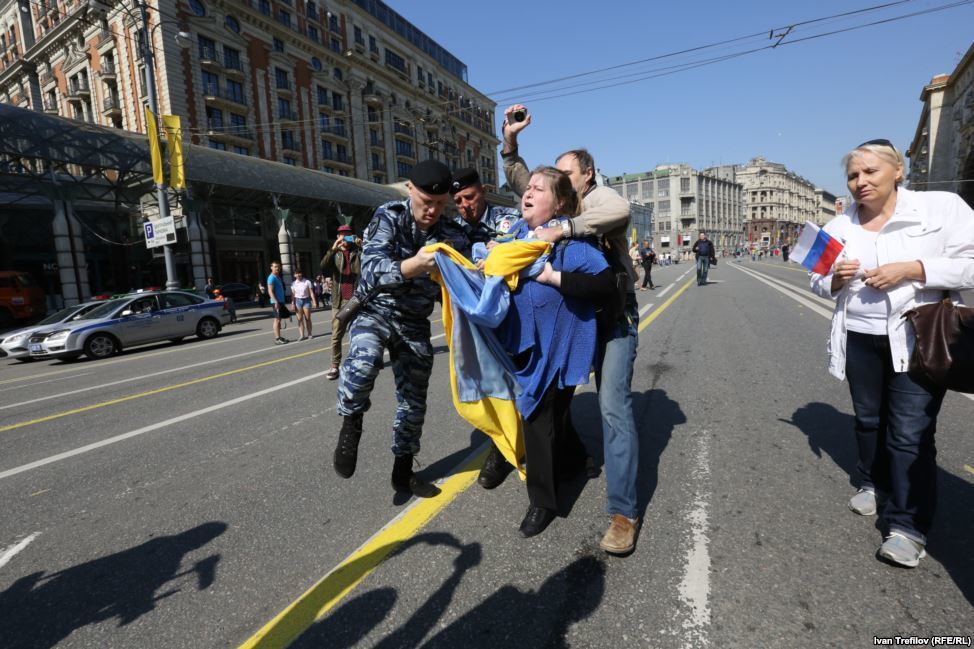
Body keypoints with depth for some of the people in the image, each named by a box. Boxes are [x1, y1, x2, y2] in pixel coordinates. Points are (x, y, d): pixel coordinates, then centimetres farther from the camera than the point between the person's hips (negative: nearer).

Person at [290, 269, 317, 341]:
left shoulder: (307, 282, -2)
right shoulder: (293, 283, 3)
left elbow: (311, 292, -2)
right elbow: (293, 294, 1)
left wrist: (314, 302, -6)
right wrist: (293, 304, -6)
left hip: (306, 300, -1)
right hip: (298, 300, 1)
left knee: (307, 318, 3)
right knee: (300, 319, -1)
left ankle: (309, 334, 12)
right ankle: (302, 335, 0)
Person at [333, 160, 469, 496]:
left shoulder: (454, 236, -4)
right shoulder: (388, 217, -13)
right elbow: (372, 271, -26)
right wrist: (413, 265, -47)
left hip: (415, 324, 3)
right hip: (375, 310, -3)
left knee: (414, 402, 8)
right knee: (363, 359, -36)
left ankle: (403, 472, 30)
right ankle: (351, 423, -6)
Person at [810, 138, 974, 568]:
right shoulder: (838, 227, 4)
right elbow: (819, 284, 10)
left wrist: (912, 270, -20)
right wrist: (835, 279, -12)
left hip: (918, 339, -3)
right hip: (859, 338, 4)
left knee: (910, 432, -4)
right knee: (868, 419, 17)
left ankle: (908, 525, 7)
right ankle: (873, 483, 38)